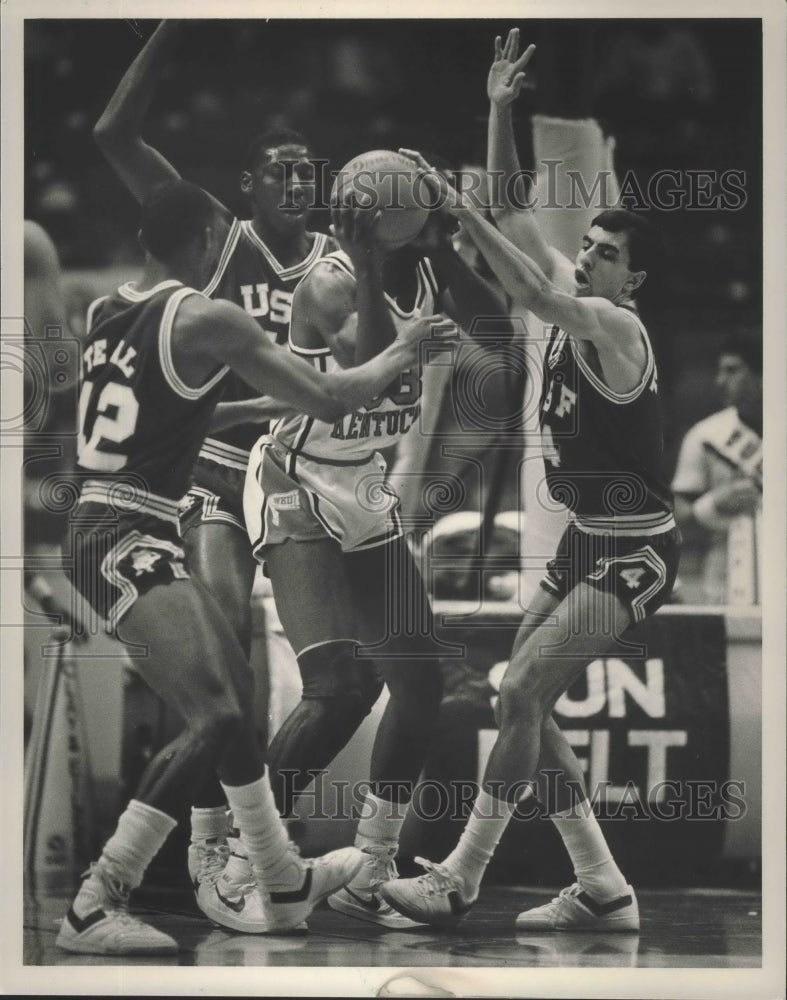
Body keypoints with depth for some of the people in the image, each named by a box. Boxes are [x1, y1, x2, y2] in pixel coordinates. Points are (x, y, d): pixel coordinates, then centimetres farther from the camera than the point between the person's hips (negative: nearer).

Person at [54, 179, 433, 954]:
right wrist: (402, 351, 10)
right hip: (128, 544, -9)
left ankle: (283, 887, 30)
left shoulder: (102, 314, 11)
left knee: (235, 692, 19)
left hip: (97, 533, 9)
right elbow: (329, 401, -8)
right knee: (214, 719, -18)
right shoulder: (206, 321, -11)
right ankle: (94, 907, -19)